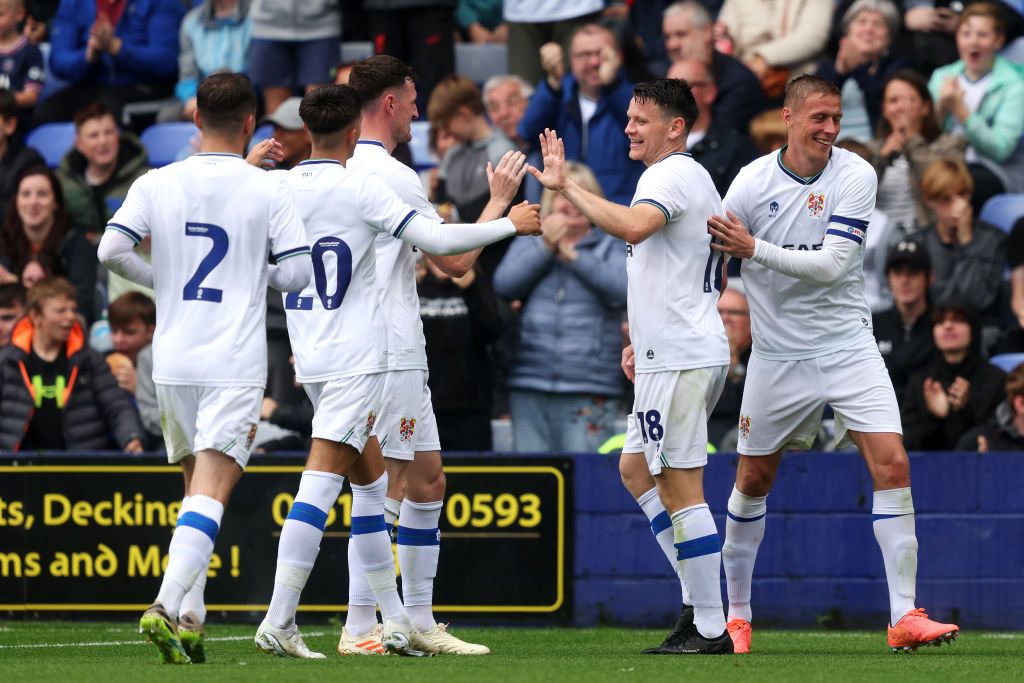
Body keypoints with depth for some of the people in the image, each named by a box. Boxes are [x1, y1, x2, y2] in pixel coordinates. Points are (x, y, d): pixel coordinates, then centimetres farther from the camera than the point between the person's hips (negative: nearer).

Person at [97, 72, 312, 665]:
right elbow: (298, 272, -7)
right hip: (235, 365, -4)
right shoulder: (269, 189, -4)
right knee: (211, 493, -9)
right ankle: (167, 606, -27)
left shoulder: (157, 184, 2)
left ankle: (190, 618, 15)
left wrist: (161, 280, 12)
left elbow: (112, 249, -5)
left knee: (196, 485, 18)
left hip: (173, 360, 4)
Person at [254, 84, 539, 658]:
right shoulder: (359, 188, -12)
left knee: (372, 482, 16)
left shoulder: (280, 186, 4)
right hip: (355, 358, -7)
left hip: (310, 356, 7)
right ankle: (279, 620, -19)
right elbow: (437, 240, -13)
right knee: (321, 483, -12)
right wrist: (512, 224, -1)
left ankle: (396, 622, 19)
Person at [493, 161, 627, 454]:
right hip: (529, 388, 2)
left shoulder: (611, 247, 11)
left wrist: (573, 255, -8)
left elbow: (622, 290, -8)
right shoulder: (528, 244, 18)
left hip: (590, 391, -2)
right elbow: (504, 285, 0)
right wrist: (546, 246, -6)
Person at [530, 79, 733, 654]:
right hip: (680, 354, 11)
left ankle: (710, 629, -7)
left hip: (678, 359, -11)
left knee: (680, 488, -8)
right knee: (635, 468, 19)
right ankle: (698, 601, 17)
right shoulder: (698, 180, 20)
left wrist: (566, 185, -30)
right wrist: (644, 339, 28)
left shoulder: (669, 176, -12)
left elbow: (634, 226, -35)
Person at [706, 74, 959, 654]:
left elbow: (832, 264, -17)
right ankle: (736, 615, 24)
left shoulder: (855, 176, -8)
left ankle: (905, 617, -11)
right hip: (777, 355, 0)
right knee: (754, 479, 7)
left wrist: (755, 248, -22)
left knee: (892, 463, -13)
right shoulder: (753, 182, -7)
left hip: (848, 345, 0)